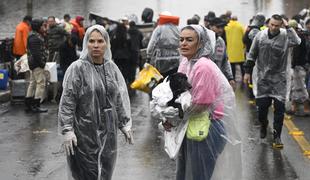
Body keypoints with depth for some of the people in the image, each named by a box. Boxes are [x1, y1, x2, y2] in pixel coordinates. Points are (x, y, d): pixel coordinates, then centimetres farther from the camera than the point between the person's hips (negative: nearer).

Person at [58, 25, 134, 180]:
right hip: (84, 133, -5)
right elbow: (67, 103, -10)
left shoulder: (111, 67, 7)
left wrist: (125, 124, 13)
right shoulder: (77, 68, -9)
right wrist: (67, 131, -14)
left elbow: (119, 99, 14)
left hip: (108, 133, 5)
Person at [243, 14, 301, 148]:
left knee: (279, 107, -3)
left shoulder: (285, 35, -9)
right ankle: (263, 125, 38)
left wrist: (288, 26, -24)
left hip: (279, 78, -2)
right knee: (261, 105, 7)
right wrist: (247, 72, 7)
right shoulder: (260, 35, -2)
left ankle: (277, 136, 8)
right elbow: (252, 55, 7)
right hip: (262, 77, 2)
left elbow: (296, 42, -32)